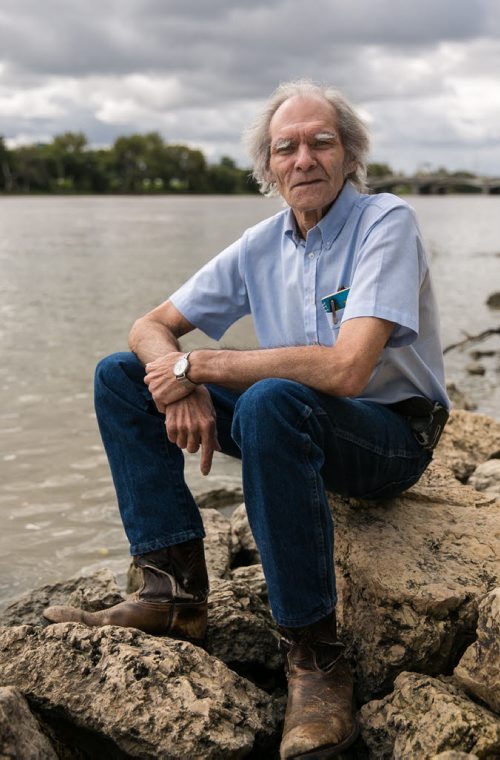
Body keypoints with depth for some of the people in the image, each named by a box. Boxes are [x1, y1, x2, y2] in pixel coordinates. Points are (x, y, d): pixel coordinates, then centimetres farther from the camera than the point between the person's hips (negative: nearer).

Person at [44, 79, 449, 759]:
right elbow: (151, 327, 6)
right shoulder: (262, 245, 3)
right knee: (121, 377, -2)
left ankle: (314, 652, -28)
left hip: (393, 431, -6)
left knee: (271, 401, -40)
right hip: (299, 424, 7)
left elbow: (346, 370, -30)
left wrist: (197, 365, -22)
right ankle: (177, 590, -10)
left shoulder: (386, 222, -16)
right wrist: (182, 387, -19)